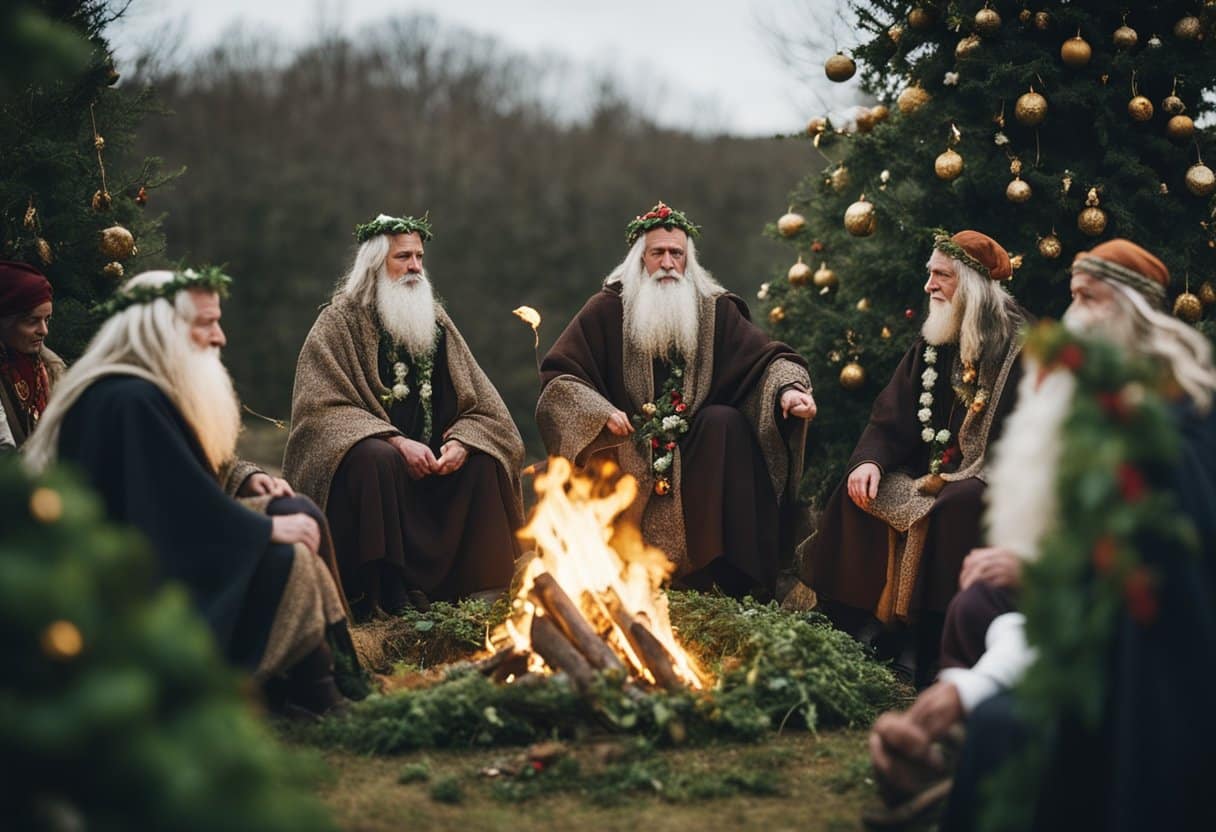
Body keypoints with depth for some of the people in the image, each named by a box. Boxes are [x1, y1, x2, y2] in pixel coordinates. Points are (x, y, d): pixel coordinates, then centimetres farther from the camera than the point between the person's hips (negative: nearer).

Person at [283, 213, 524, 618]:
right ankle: (383, 593, -30)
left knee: (483, 463, -18)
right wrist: (395, 441, -26)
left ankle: (479, 587, -13)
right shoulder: (339, 323, -4)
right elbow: (321, 409, -16)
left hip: (431, 460, 5)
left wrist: (461, 442, -18)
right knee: (377, 460, -35)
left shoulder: (436, 322, 11)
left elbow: (481, 407, 6)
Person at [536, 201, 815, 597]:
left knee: (726, 423, -29)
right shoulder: (607, 309, 1)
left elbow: (767, 357, -2)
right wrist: (601, 411, -19)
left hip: (697, 449, 1)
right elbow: (558, 376, -2)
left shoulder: (715, 309, 5)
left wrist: (788, 388, -25)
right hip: (625, 446, -1)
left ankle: (732, 575, -25)